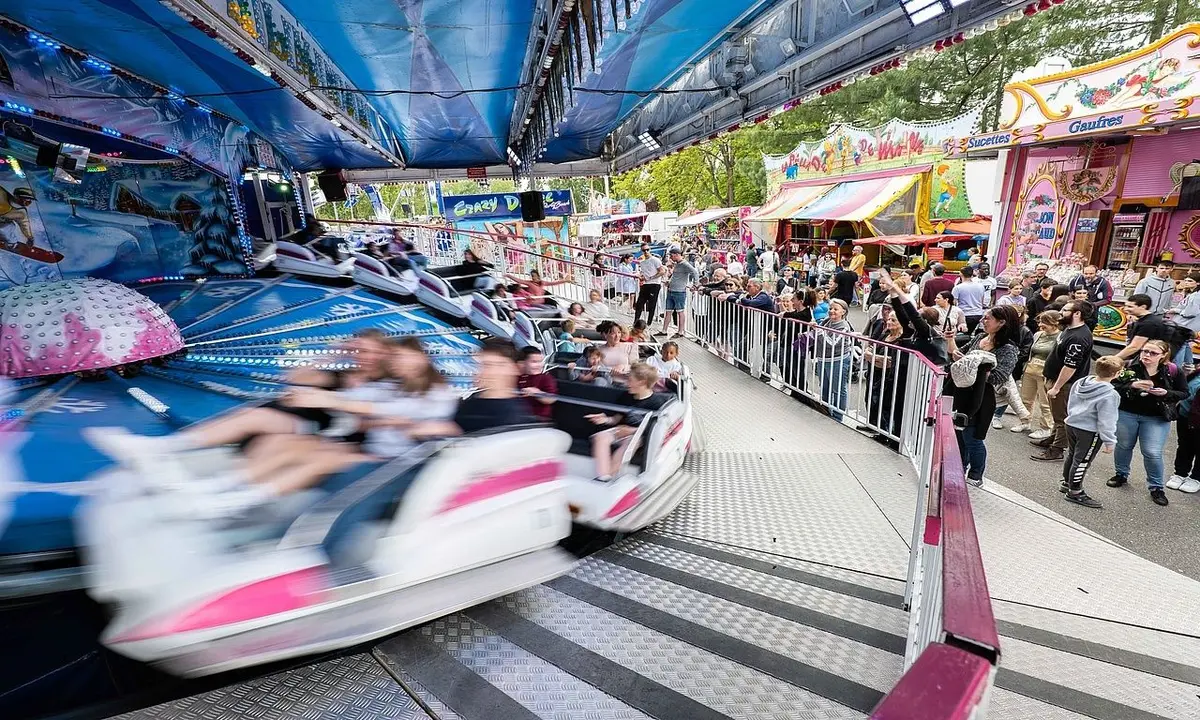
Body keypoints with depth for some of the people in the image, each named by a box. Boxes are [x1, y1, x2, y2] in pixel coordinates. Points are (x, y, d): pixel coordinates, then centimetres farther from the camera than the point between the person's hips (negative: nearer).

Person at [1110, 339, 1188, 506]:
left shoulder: (1173, 371, -5)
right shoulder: (1129, 366, -10)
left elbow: (1184, 393, 3)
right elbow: (1112, 386, -11)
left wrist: (1166, 393, -17)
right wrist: (1132, 385, -28)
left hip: (1157, 418, 0)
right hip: (1126, 414, 0)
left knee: (1153, 453, -3)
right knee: (1124, 446, 15)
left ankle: (1156, 487, 15)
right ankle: (1121, 475, 37)